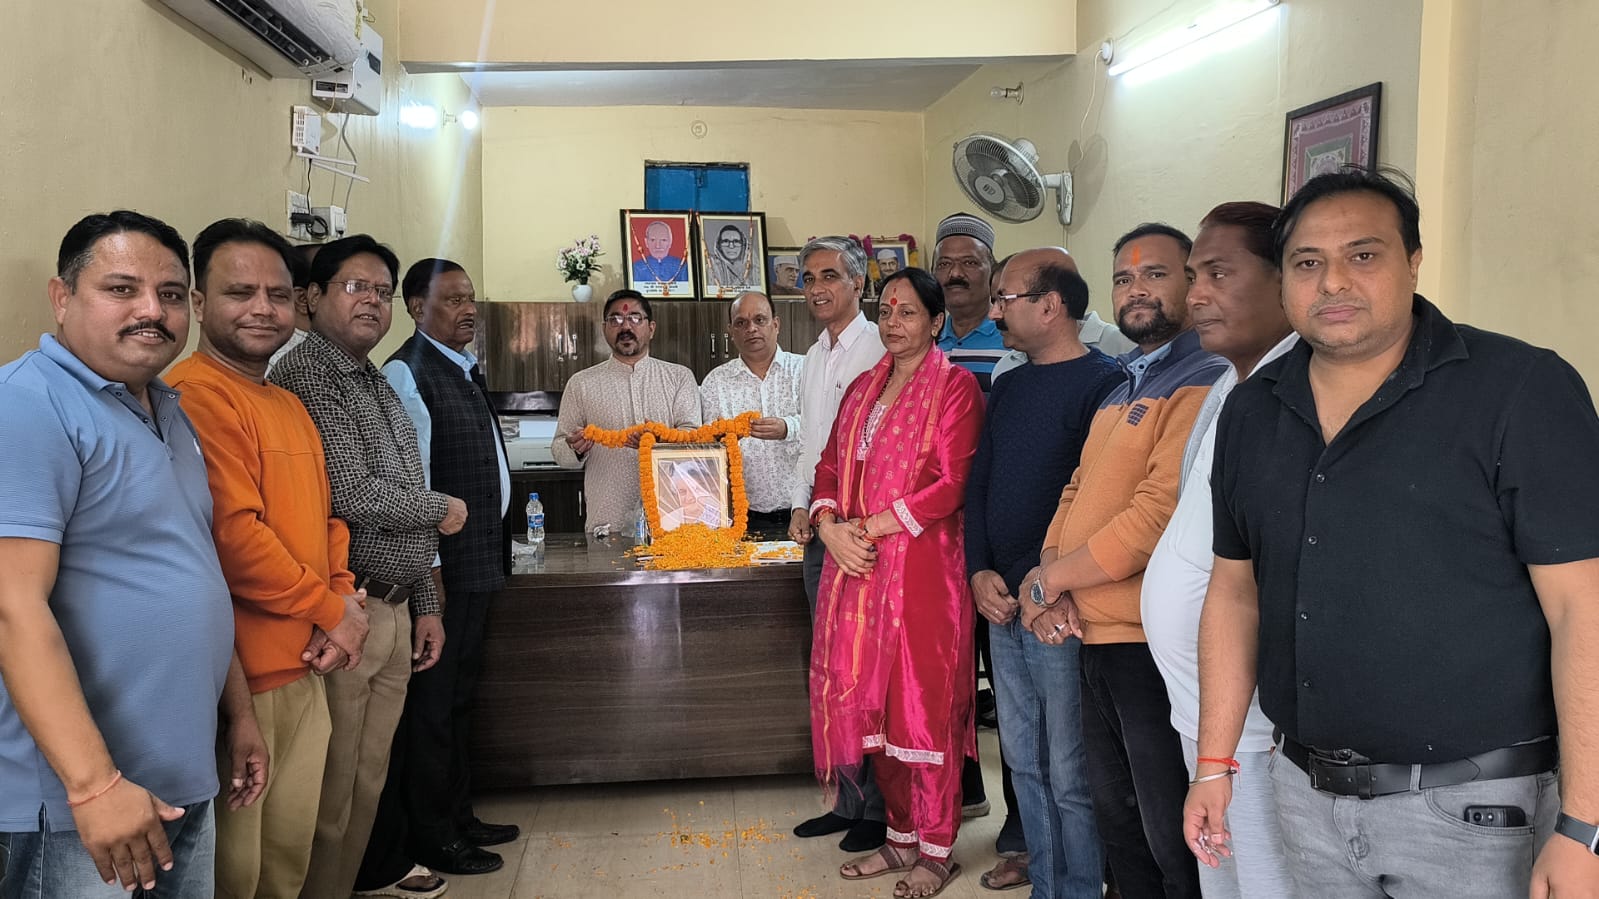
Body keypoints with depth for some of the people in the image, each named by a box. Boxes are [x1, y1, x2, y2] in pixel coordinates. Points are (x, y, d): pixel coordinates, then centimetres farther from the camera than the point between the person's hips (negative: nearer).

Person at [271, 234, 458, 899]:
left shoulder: (381, 387, 17)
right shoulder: (304, 376, -11)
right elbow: (353, 499, -20)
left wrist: (425, 604, 18)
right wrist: (441, 509, -3)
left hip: (396, 612, 8)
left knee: (369, 779, 16)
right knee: (333, 789, 1)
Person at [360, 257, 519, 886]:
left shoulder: (465, 370, 14)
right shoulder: (408, 373, -13)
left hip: (478, 562, 9)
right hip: (441, 564, -9)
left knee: (458, 696, 18)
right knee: (431, 703, 2)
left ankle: (458, 815, 31)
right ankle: (430, 836, 15)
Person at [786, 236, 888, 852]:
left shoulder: (878, 351, -9)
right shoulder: (813, 358, 17)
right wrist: (801, 507, 11)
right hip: (820, 531, 9)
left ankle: (881, 809, 8)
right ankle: (848, 798, 24)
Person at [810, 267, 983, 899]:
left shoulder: (955, 386, -4)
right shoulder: (863, 388, 16)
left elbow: (951, 486, -13)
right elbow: (830, 466, 15)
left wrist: (868, 528, -14)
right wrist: (829, 527, -4)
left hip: (922, 566, -6)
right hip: (857, 565, 6)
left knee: (922, 704, 0)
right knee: (869, 699, 10)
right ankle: (902, 837, 26)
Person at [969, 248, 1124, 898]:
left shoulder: (1103, 383, -11)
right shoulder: (1008, 386, 14)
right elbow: (978, 482, 14)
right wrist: (979, 572, 2)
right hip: (1002, 602, 8)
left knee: (1069, 772, 2)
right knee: (1022, 758, 17)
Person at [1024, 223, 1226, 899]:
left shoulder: (1202, 385, -15)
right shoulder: (1120, 391, 17)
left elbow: (1159, 514, -23)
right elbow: (1076, 493, 16)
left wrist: (1048, 581, -12)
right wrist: (1052, 583, -4)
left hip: (1153, 646, -9)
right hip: (1094, 640, 9)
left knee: (1173, 842, 3)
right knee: (1118, 819, 22)